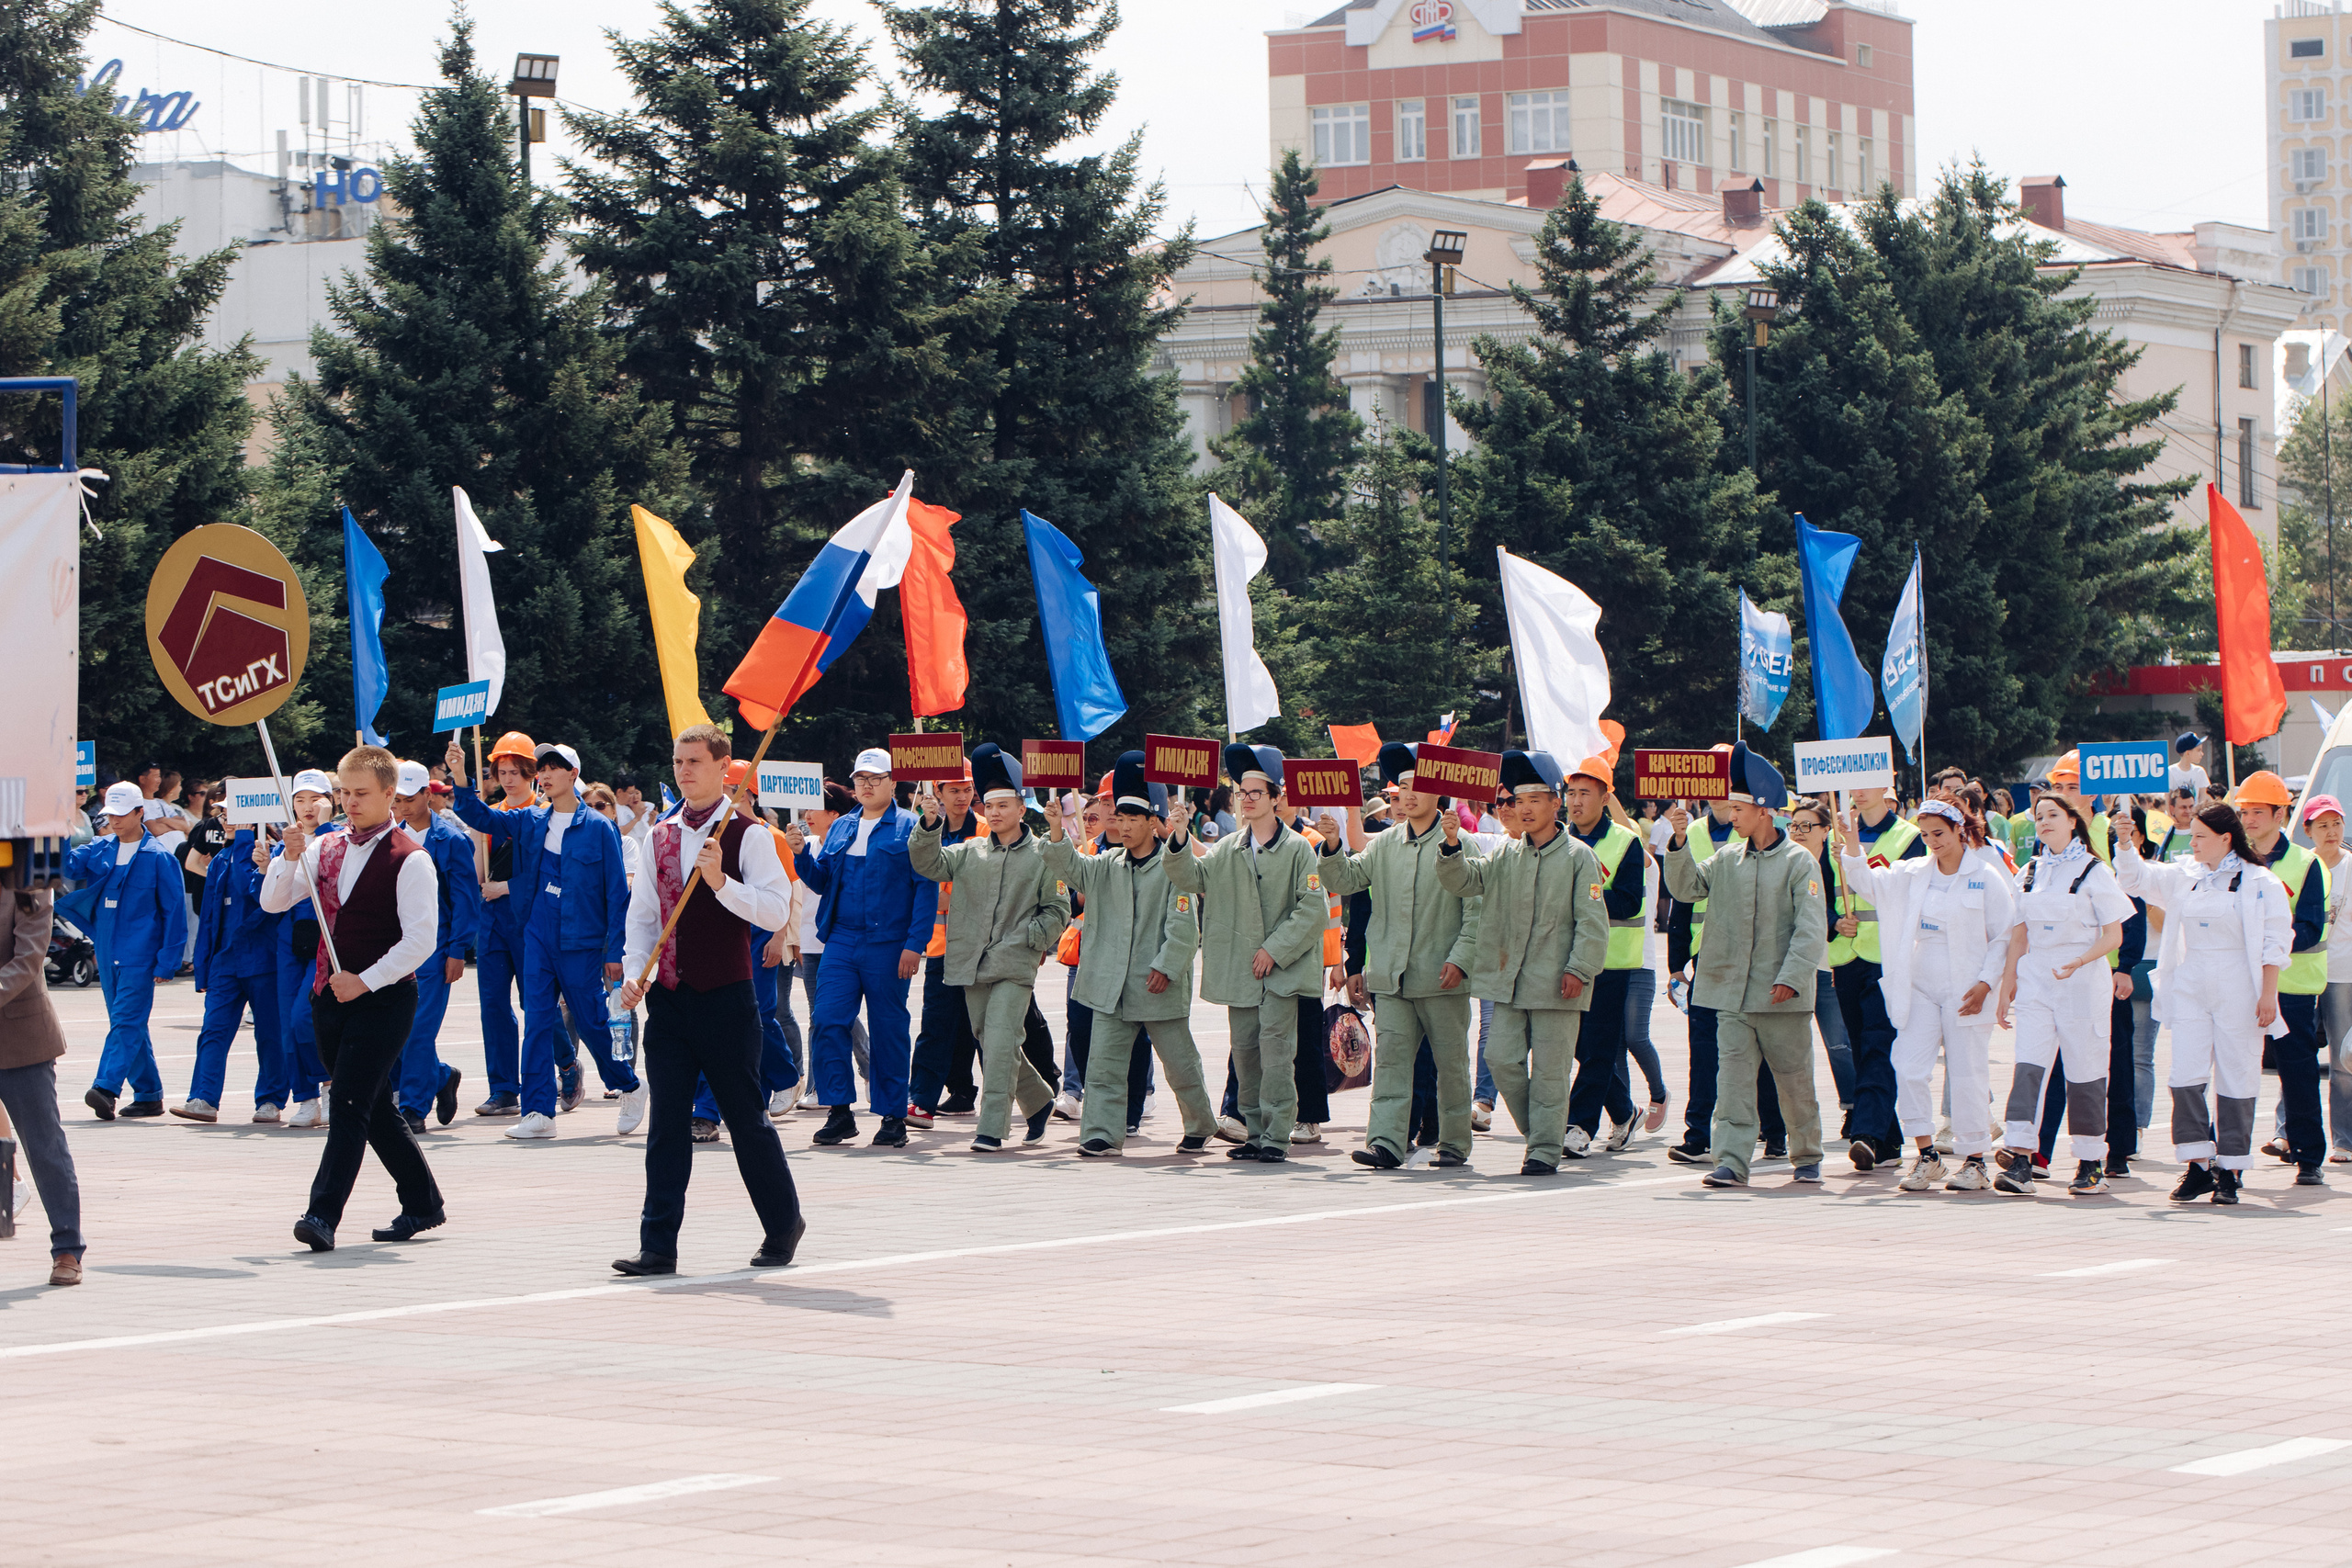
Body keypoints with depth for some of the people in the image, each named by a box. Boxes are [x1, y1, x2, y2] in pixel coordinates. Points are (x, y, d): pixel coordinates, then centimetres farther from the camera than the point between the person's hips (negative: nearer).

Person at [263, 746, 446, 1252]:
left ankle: (323, 1214, -19)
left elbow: (421, 939, -15)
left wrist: (365, 981, -18)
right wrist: (290, 857, -10)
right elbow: (273, 902, 8)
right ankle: (423, 1204, 25)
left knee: (349, 1104, -14)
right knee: (375, 1109, 14)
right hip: (331, 996, 7)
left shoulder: (409, 860, -10)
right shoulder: (326, 847, 10)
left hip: (383, 997, -7)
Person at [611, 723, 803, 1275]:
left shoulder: (748, 835, -6)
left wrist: (721, 881, -25)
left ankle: (783, 1227, 22)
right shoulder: (660, 837, 11)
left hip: (726, 997, -5)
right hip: (668, 997, 5)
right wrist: (635, 973, 0)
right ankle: (658, 1246, 2)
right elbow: (642, 913, 14)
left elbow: (777, 910, -14)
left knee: (745, 1118, 4)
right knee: (666, 1121, 2)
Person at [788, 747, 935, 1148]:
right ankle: (840, 1113, -1)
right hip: (842, 941, 4)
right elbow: (821, 881, 18)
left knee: (888, 1030, 1)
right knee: (826, 1021, -7)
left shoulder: (910, 828, 0)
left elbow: (926, 889, -6)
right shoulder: (841, 829, 16)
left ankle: (893, 1118, 9)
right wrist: (802, 855, -2)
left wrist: (916, 944, -14)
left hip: (888, 945, -4)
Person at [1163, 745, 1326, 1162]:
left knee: (1275, 1046, -12)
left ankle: (1277, 1135, -10)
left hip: (1282, 968, -5)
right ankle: (1255, 1132, 16)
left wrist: (1275, 950, -13)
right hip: (1239, 969, 5)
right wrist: (1180, 838, -12)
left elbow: (1313, 909, -9)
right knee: (1245, 1050, 8)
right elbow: (1193, 879, 3)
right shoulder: (1228, 848, 12)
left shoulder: (1297, 849, -4)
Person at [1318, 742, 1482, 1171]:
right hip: (1391, 976, 4)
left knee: (1450, 1061, 5)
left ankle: (1454, 1144, 16)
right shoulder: (1385, 844, 11)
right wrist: (1333, 846, -8)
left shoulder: (1458, 843, -3)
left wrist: (1461, 958, -13)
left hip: (1442, 977, -3)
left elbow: (1477, 908, -6)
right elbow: (1343, 881, 11)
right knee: (1390, 1056, -7)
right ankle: (1387, 1143, -12)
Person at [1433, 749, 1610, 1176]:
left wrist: (1579, 969, -12)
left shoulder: (1578, 857, -2)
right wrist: (1452, 846, -13)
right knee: (1502, 1058, 0)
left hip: (1556, 983, -5)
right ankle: (1538, 1131, 18)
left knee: (1548, 1068, -2)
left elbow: (1592, 921, -5)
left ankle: (1545, 1151, 4)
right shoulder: (1505, 855, 13)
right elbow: (1463, 881, 5)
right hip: (1510, 980, 5)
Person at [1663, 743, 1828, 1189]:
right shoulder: (1727, 858, 10)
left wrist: (1792, 978, -18)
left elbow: (1812, 929, -9)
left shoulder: (1798, 862, -5)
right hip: (1732, 992, 4)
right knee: (1732, 1073, -5)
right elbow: (1686, 887, 9)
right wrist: (1680, 842, -5)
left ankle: (1806, 1157, 24)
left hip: (1781, 998, -4)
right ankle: (1731, 1161, -7)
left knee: (1794, 1079, 8)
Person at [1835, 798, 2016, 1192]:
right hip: (1919, 989, 4)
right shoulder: (1913, 874, 10)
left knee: (1966, 1077, -1)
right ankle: (1926, 1155, 3)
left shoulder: (1986, 878, -2)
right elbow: (1869, 883, 9)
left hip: (1964, 993, -4)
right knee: (1909, 1070, -6)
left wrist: (1986, 983, -10)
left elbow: (2003, 937, -1)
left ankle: (1975, 1161, 9)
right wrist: (1852, 845, -8)